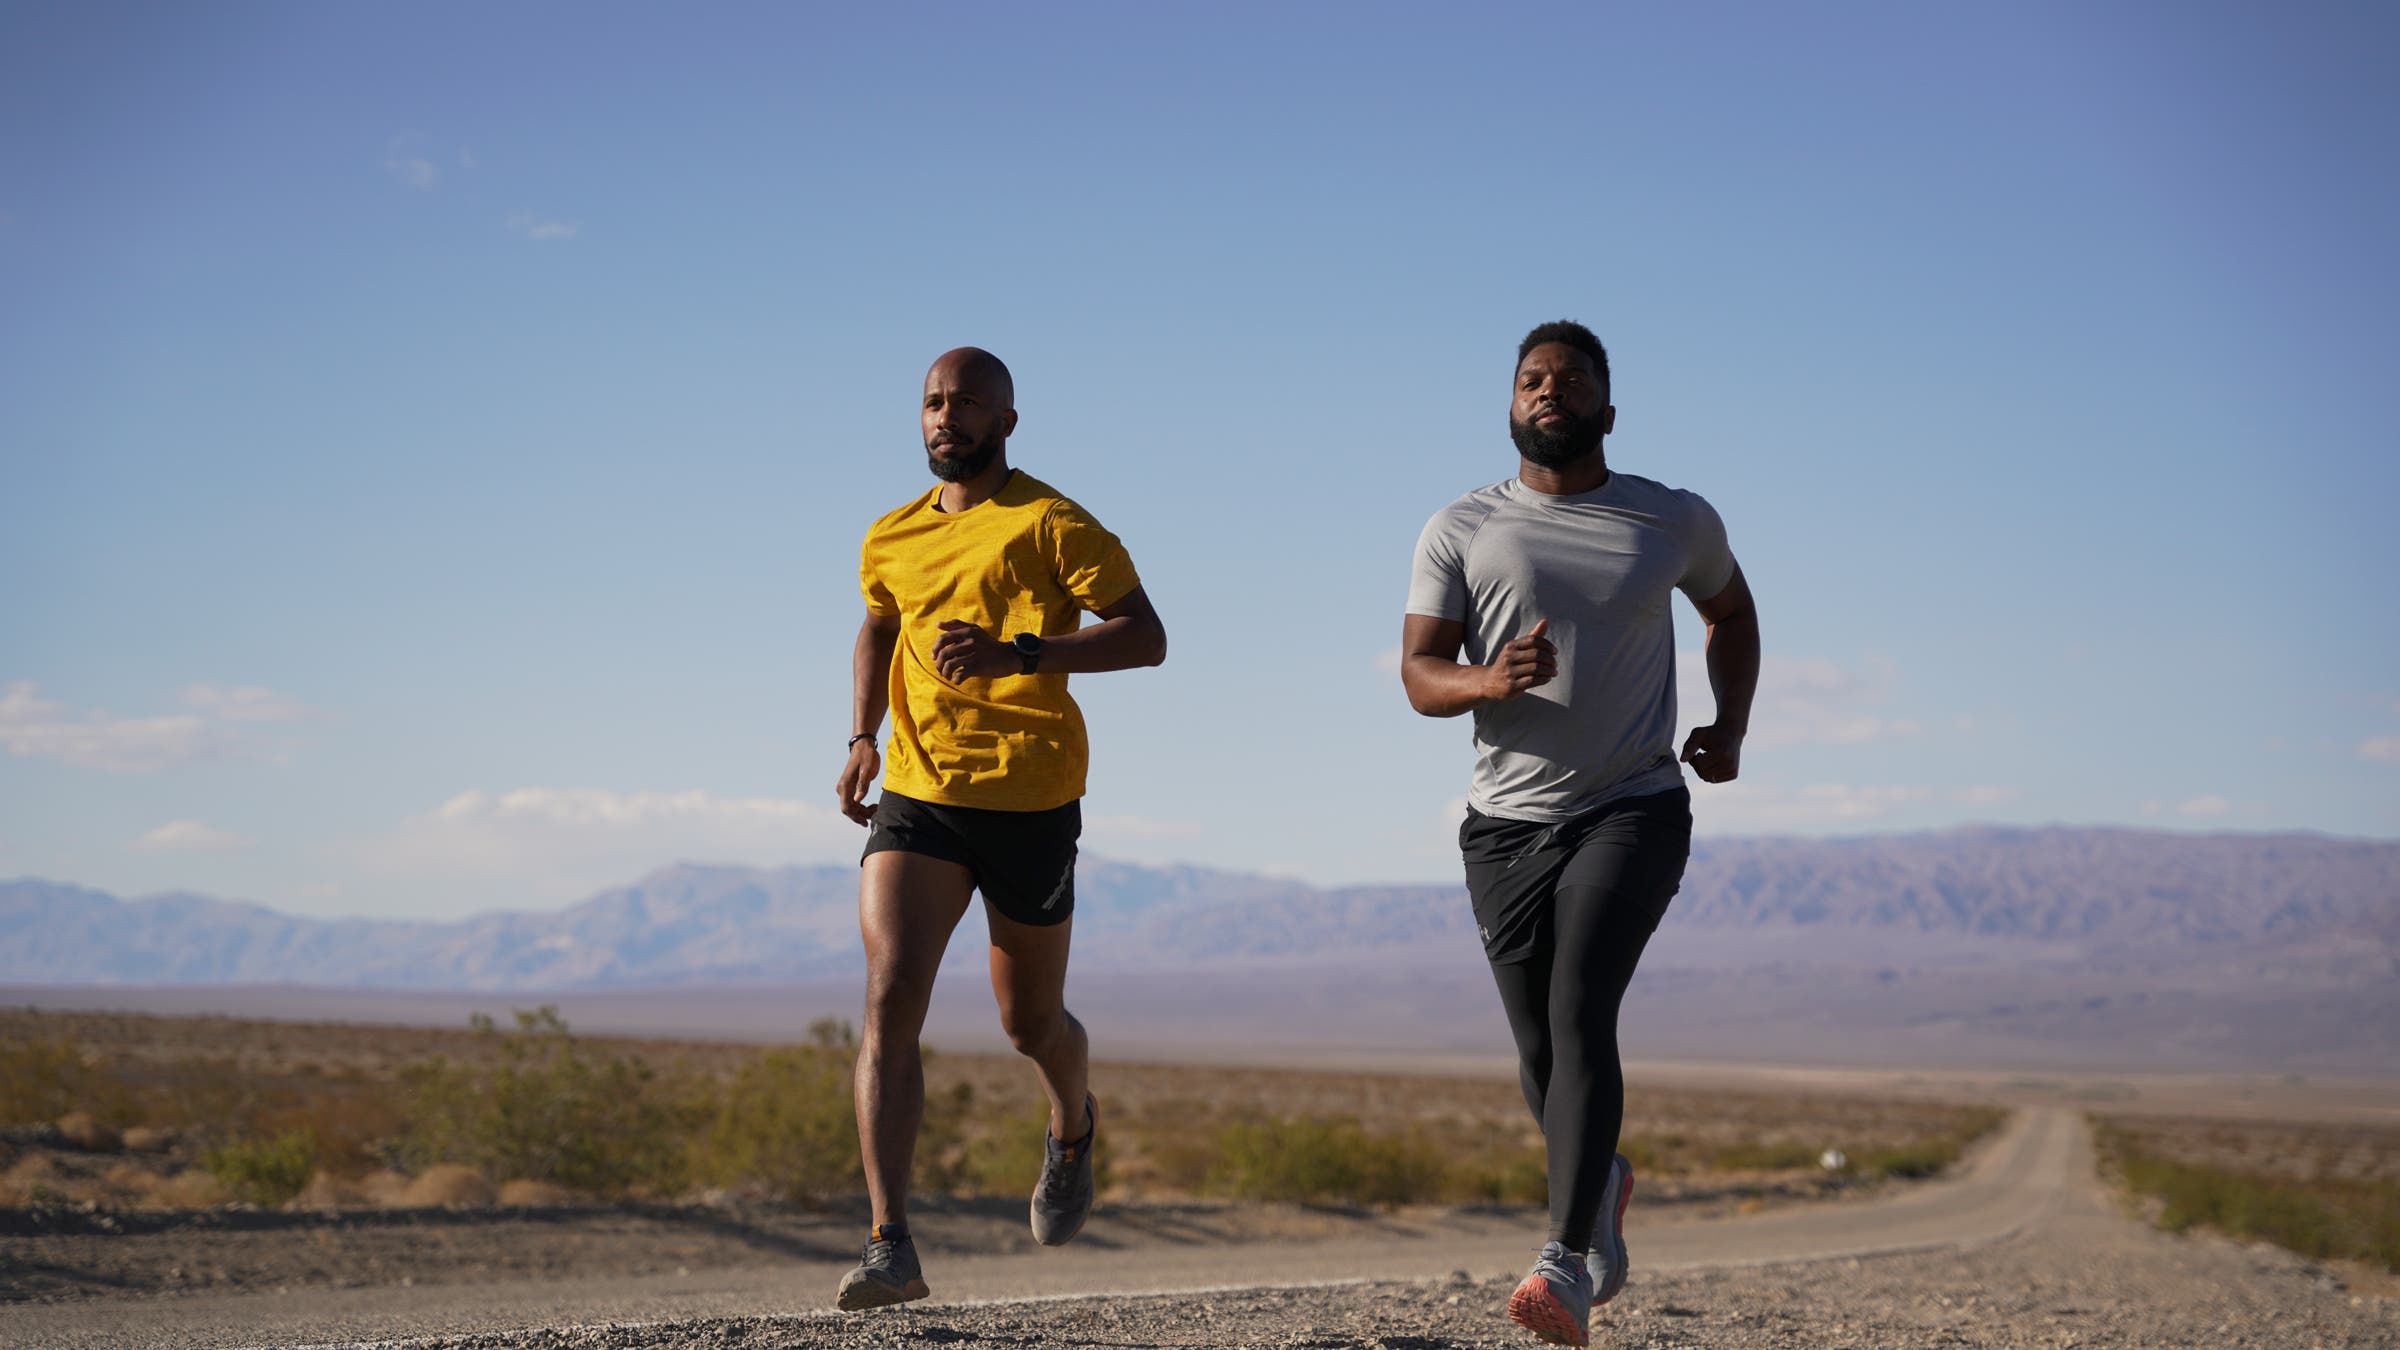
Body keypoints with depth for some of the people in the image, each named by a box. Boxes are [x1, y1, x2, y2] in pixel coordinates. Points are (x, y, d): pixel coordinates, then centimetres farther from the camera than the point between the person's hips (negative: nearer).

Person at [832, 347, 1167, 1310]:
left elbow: (1145, 637, -12)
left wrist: (1017, 652, -23)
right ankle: (891, 1247, -20)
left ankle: (1073, 1129, 49)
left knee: (1030, 1023, 12)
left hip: (1030, 803, -3)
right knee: (890, 999, -16)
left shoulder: (1051, 524, -6)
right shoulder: (891, 540, 11)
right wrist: (862, 738, 13)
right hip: (916, 798, 3)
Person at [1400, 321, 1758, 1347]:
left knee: (1580, 1016, -21)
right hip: (1508, 820, 2)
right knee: (1540, 1052, 8)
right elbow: (1420, 675, -1)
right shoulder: (1460, 530, 4)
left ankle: (1567, 1263, -29)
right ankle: (1602, 1180, 41)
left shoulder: (1676, 523, 6)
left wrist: (1730, 727, 9)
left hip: (1633, 809, -2)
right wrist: (1493, 679, -23)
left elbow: (1731, 611, 25)